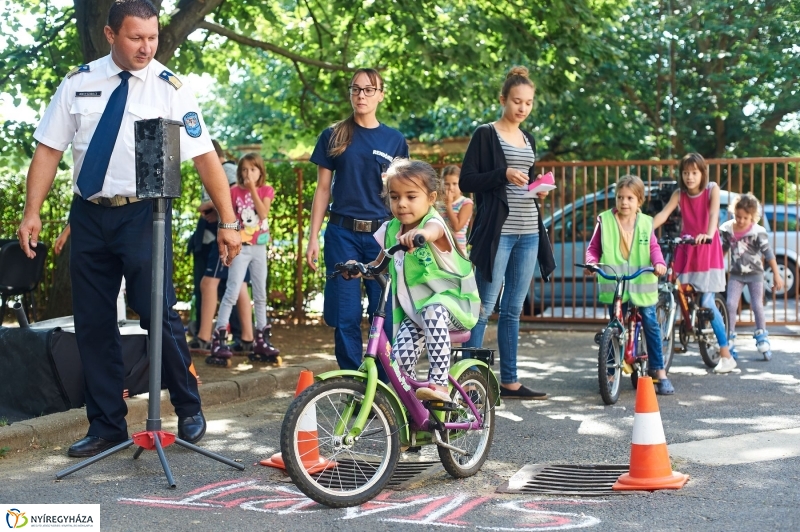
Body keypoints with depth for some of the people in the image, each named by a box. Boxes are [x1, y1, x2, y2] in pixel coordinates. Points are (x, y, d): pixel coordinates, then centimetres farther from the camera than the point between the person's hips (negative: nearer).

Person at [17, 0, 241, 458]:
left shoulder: (170, 89, -5)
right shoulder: (78, 83, 4)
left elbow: (205, 156, -9)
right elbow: (49, 150, 4)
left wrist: (228, 222, -13)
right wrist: (32, 212, -4)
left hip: (143, 215, -3)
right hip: (89, 215, 4)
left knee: (160, 315, -6)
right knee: (93, 325, 8)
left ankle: (189, 410, 17)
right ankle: (107, 427, 20)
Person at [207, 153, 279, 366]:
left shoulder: (266, 190, 3)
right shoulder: (234, 191, -1)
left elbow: (263, 214, -12)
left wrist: (253, 190, -15)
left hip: (259, 248, 3)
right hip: (240, 247, -3)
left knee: (260, 294, 9)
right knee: (233, 292, -12)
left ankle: (261, 340, 17)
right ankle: (219, 339, -15)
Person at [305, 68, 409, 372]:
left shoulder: (395, 141, 8)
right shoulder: (334, 136, 6)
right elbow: (323, 189, 6)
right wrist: (313, 238, 0)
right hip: (342, 235, 0)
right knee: (346, 315, -1)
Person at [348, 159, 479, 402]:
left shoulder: (433, 222, -16)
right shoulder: (390, 230, 2)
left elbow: (433, 231, -43)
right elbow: (380, 264, 15)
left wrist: (419, 234, -68)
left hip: (451, 300, -5)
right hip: (413, 308, 5)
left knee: (433, 311, -39)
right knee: (400, 356, -16)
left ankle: (439, 383, -33)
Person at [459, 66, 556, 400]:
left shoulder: (528, 140, 17)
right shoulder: (485, 135, -2)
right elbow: (466, 181, -7)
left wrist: (539, 189, 4)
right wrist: (504, 175, -19)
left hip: (528, 234, 7)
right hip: (497, 231, -6)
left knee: (513, 310, 9)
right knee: (484, 307, -7)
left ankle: (509, 381, 14)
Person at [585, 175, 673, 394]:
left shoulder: (645, 223, 5)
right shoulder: (604, 221, 2)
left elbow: (653, 248, 6)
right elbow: (594, 248, 6)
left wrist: (659, 263, -14)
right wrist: (591, 262, -13)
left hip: (641, 284, 1)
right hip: (613, 285, -1)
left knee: (651, 324, 2)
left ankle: (658, 370, 10)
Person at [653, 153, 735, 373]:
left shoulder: (712, 189, -7)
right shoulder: (679, 194, -1)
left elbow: (714, 214, -24)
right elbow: (663, 214, -14)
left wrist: (709, 234, -44)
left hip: (708, 250, -3)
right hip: (686, 250, 4)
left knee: (707, 303, -8)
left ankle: (726, 354, -1)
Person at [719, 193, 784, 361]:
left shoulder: (758, 232, -14)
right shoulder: (727, 229, -4)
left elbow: (768, 254, -11)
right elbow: (721, 249, 10)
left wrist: (776, 275, -11)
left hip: (755, 273, -2)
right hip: (735, 274, 2)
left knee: (757, 306, -2)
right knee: (730, 305, -7)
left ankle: (762, 340, 10)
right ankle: (729, 341, 0)